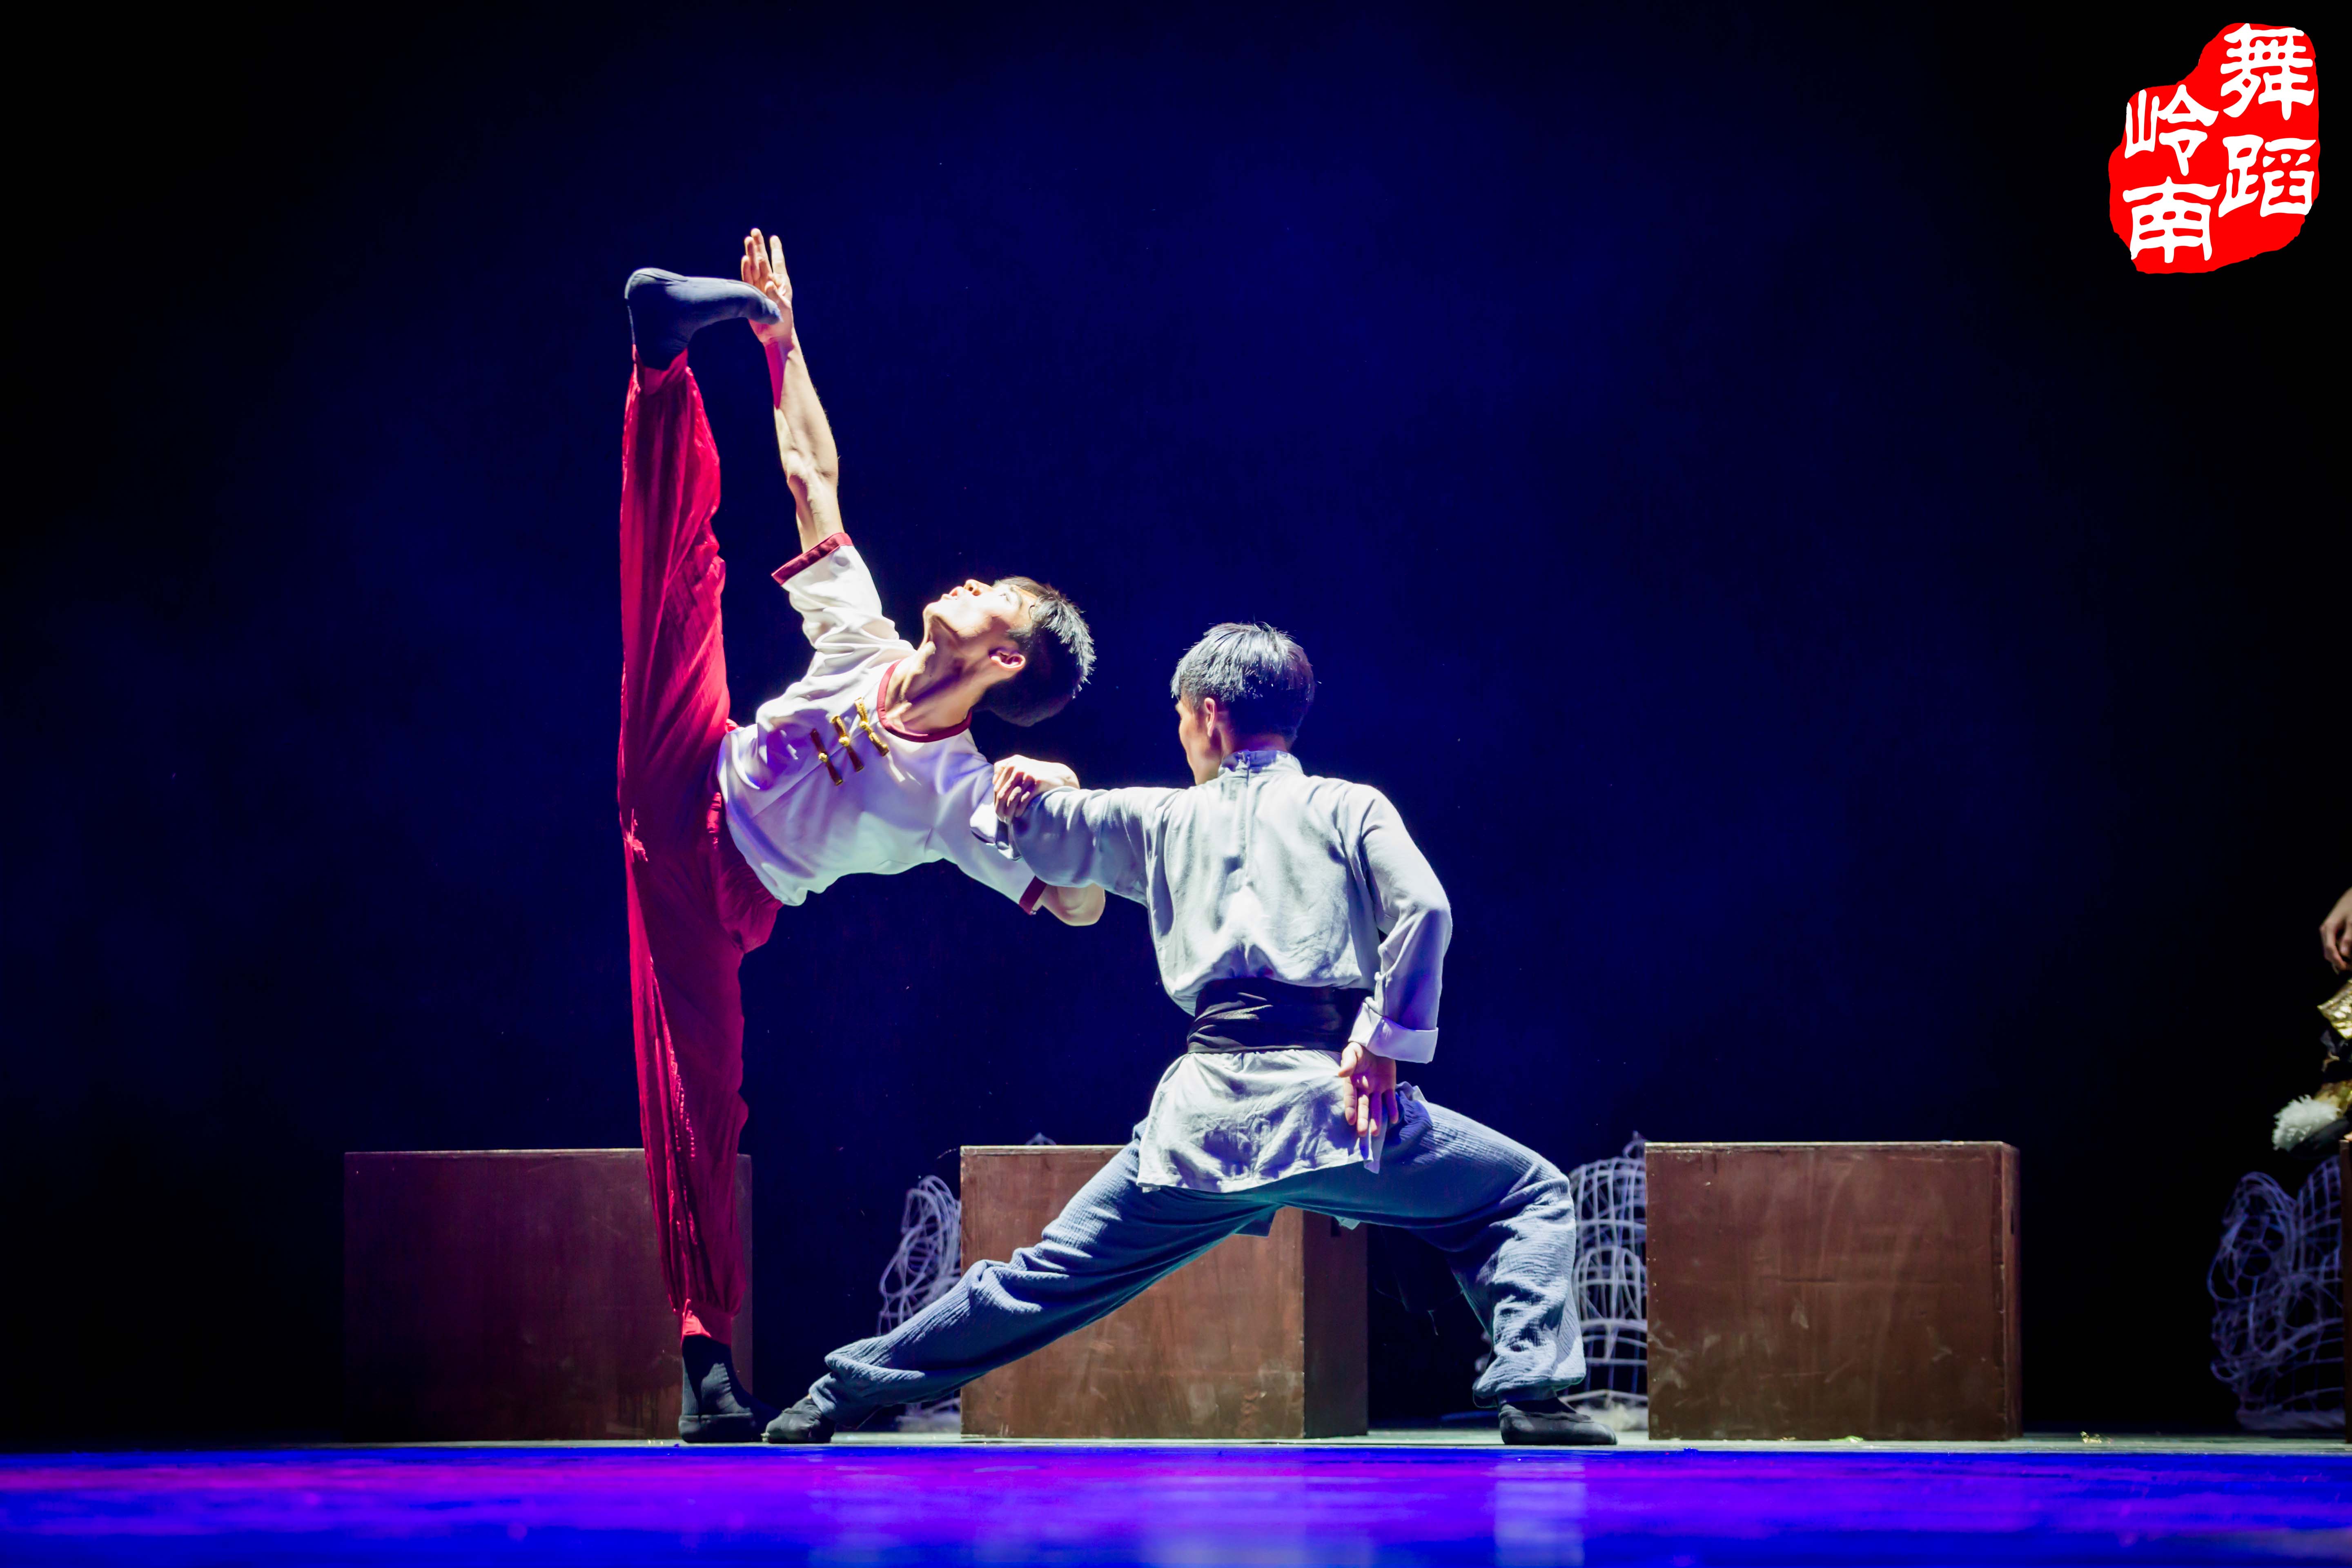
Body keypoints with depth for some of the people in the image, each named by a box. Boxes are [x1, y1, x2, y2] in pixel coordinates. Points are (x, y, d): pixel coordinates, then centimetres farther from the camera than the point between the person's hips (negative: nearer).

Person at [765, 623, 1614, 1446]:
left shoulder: (1166, 818, 21)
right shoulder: (1350, 807, 12)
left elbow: (1038, 832, 30)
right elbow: (1423, 908, -5)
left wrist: (1015, 798, 49)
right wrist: (1383, 1039, -5)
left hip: (1203, 1117, 3)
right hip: (1330, 1102, -3)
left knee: (1050, 1274, 16)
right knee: (1532, 1197, 10)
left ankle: (842, 1394, 20)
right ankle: (1530, 1388, -12)